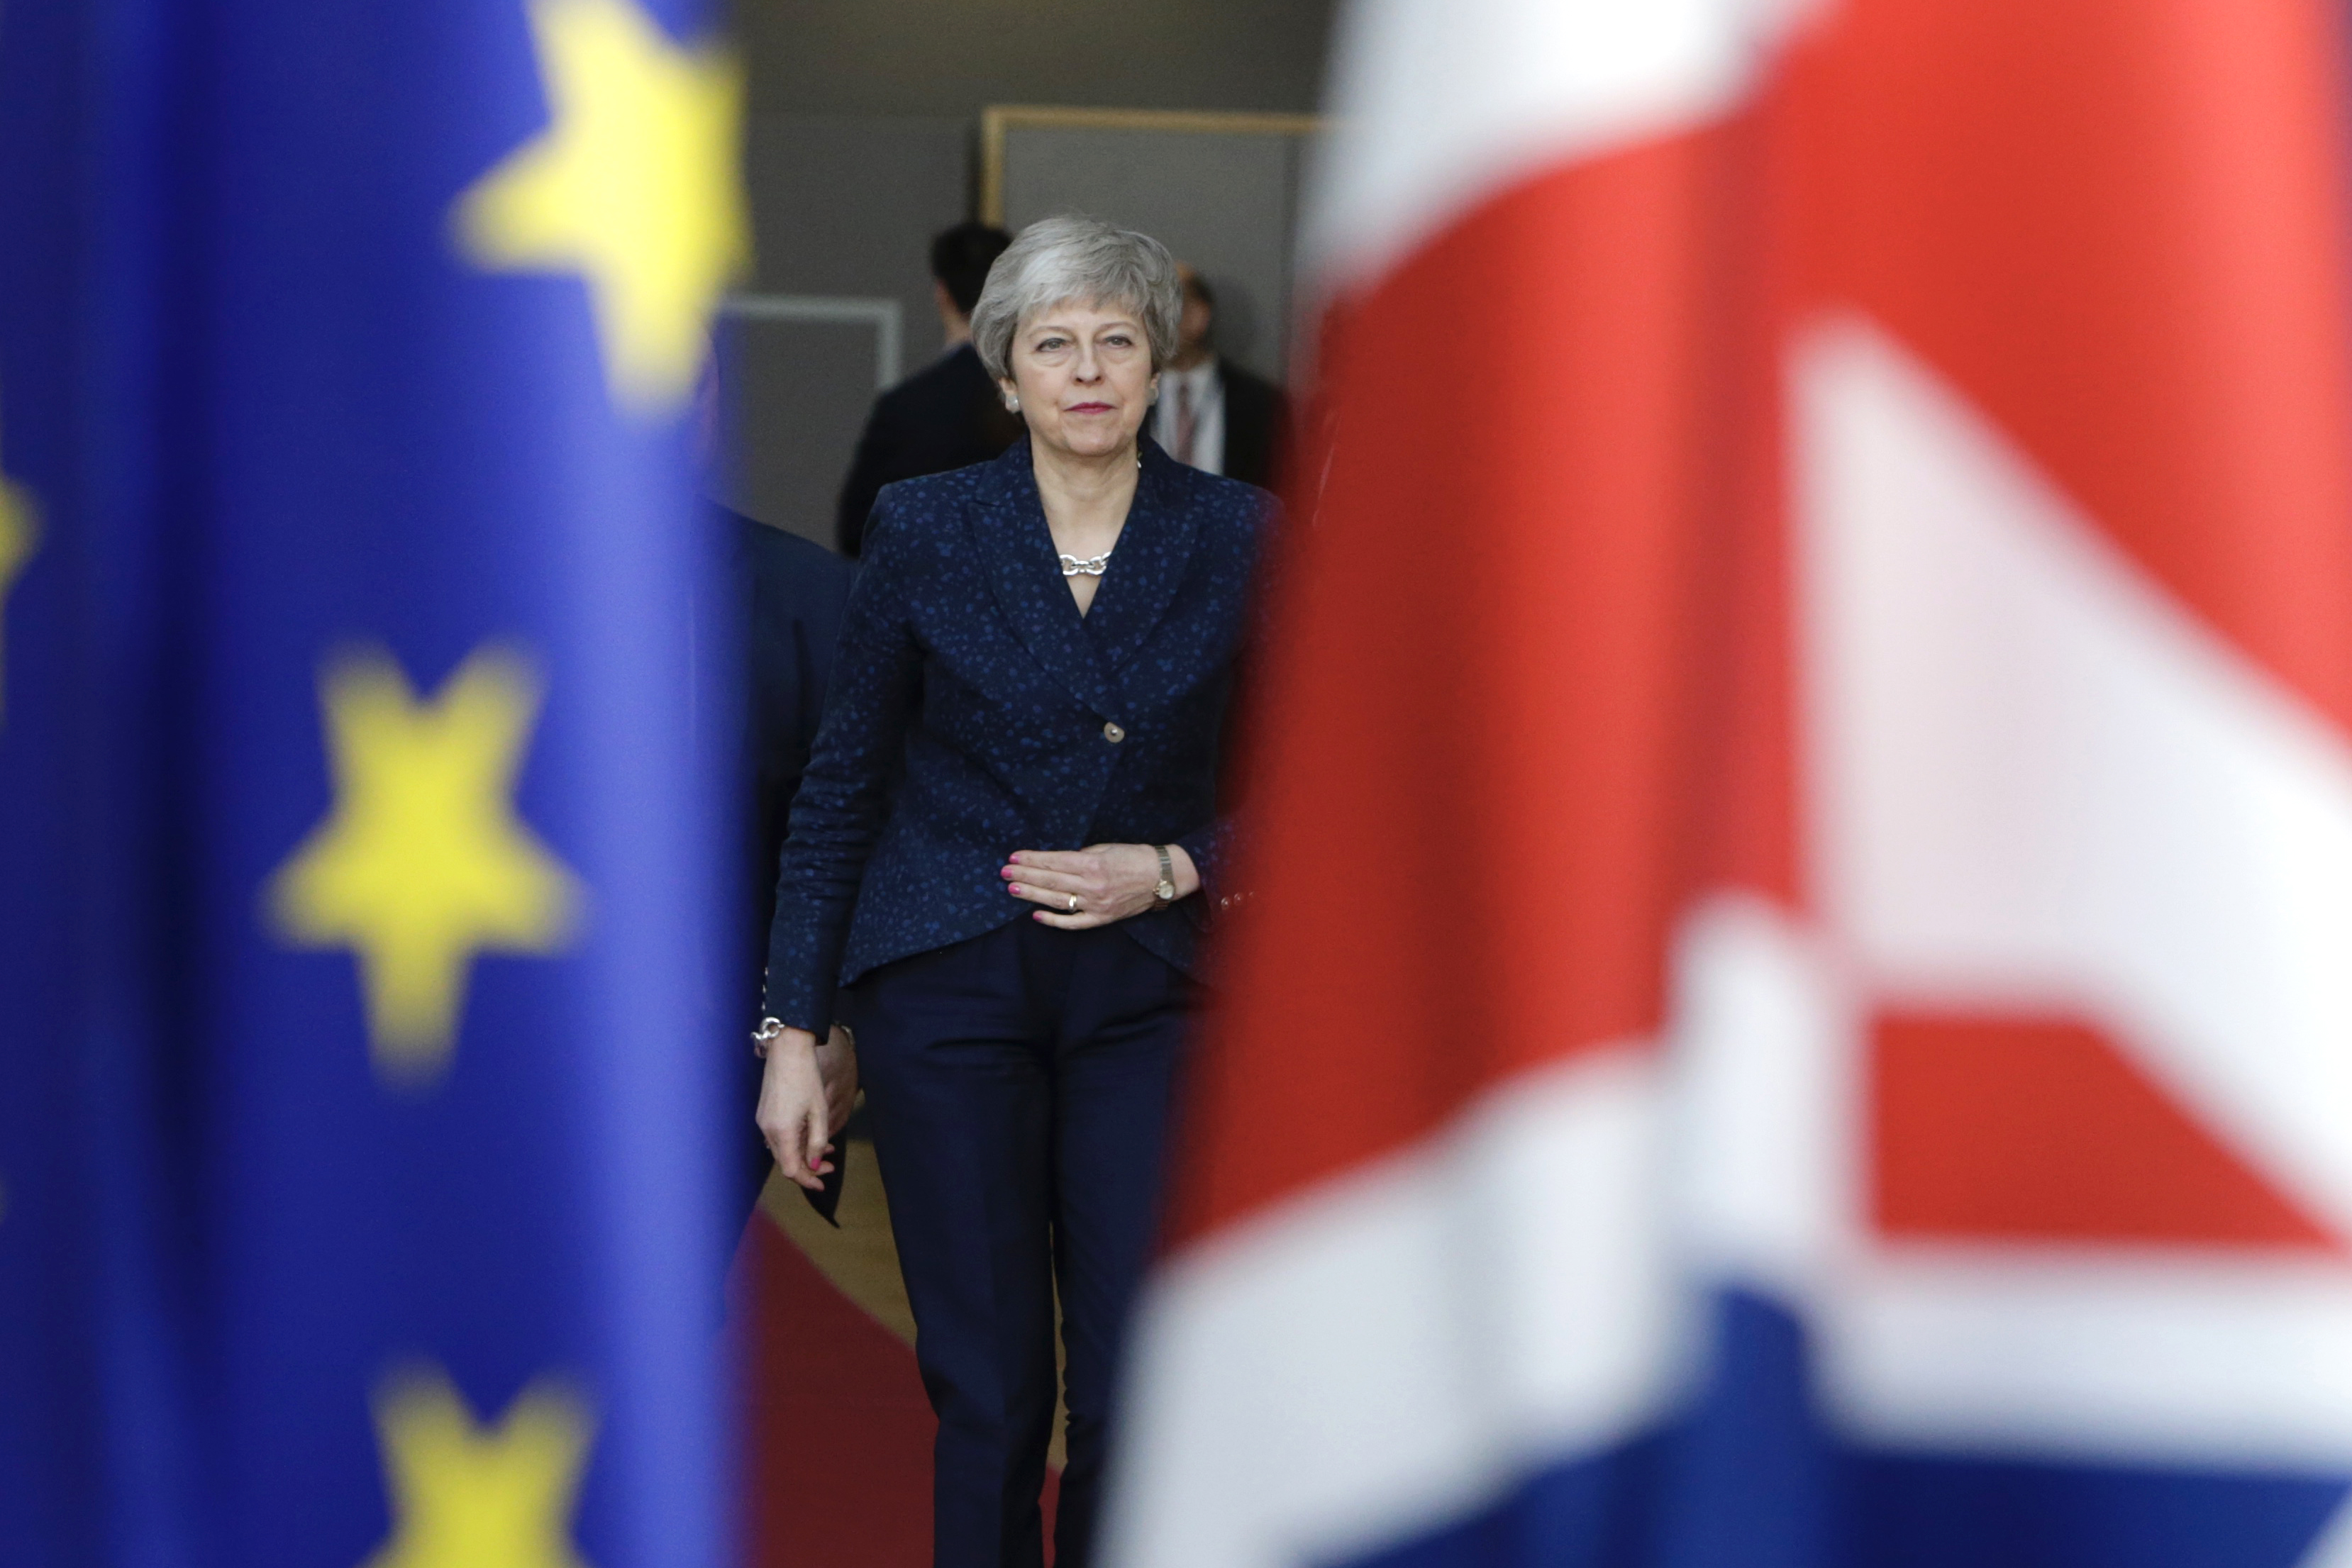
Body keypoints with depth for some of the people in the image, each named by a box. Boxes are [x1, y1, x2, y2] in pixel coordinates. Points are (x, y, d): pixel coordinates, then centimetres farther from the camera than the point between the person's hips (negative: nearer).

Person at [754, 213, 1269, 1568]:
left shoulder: (1238, 536, 1)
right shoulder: (925, 527, 0)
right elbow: (843, 784, 4)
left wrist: (1173, 869, -11)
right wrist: (794, 1026, 1)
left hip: (1148, 990, 1)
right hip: (949, 986, 0)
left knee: (1140, 1391, -6)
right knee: (989, 1391, 1)